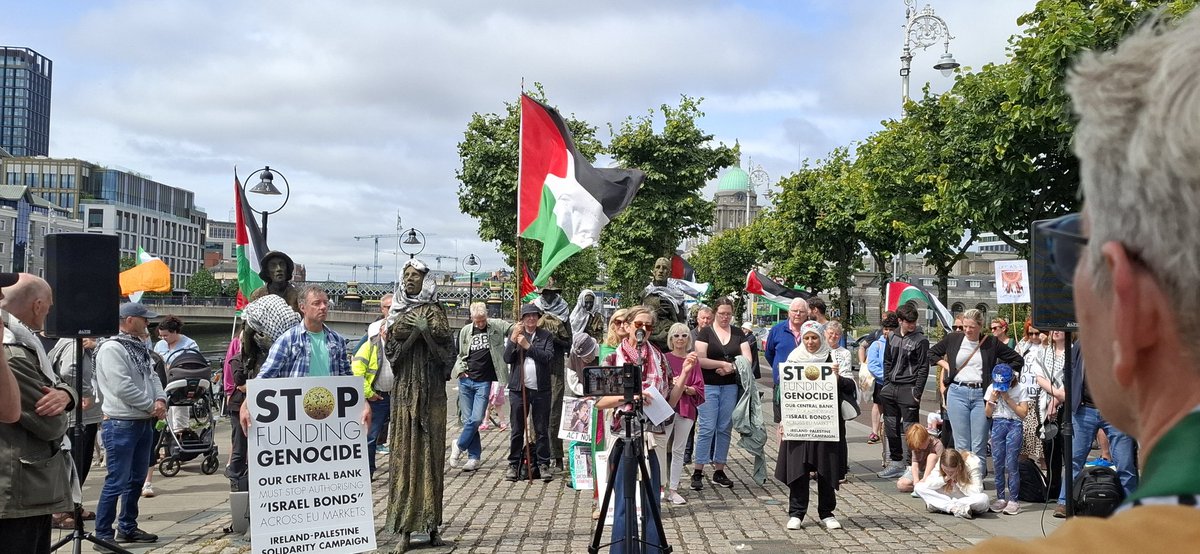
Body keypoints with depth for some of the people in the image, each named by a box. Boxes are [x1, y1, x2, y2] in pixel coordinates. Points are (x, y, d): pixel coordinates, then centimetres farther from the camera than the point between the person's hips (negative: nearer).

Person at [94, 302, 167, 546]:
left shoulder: (140, 348, 13)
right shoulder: (112, 349, -15)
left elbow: (152, 377, 14)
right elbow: (123, 388, -22)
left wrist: (161, 399, -6)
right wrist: (151, 406, -13)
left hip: (144, 423, 9)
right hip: (121, 424, -9)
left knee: (136, 479, 16)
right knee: (116, 482, -7)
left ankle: (128, 528, 27)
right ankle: (103, 533, 0)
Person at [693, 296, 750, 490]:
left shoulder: (738, 333, 11)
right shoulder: (706, 332, 0)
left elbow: (747, 359, 5)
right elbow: (700, 360, -9)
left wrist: (730, 368, -11)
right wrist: (724, 364, -13)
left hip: (730, 386, 4)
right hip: (708, 386, -4)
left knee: (725, 428, 6)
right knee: (707, 428, -7)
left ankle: (719, 471, 14)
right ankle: (698, 472, -3)